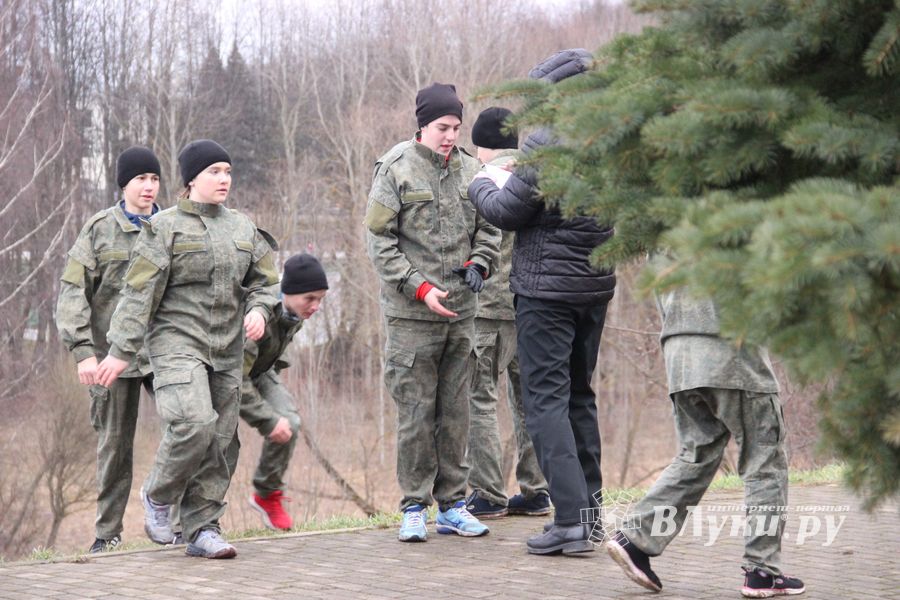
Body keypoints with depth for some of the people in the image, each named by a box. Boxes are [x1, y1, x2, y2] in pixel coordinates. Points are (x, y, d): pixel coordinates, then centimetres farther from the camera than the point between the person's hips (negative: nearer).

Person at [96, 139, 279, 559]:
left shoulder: (242, 228, 14)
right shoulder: (165, 227, -2)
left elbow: (263, 281, 19)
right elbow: (139, 291, -6)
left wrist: (258, 310, -4)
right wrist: (121, 350, -10)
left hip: (226, 350, 6)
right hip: (177, 341, -6)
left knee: (218, 439, 3)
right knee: (194, 423, -22)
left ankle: (202, 529, 11)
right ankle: (158, 495, 2)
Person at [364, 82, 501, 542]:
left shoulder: (468, 169, 9)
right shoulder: (396, 169, -4)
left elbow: (488, 227, 20)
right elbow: (378, 240, -6)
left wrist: (478, 263, 0)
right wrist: (419, 288, -13)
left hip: (461, 312, 4)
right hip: (411, 314, -4)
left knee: (455, 410, 8)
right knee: (416, 411, -3)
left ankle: (452, 504, 15)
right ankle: (414, 508, 6)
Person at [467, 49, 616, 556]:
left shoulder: (547, 142, -16)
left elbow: (507, 211, -11)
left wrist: (481, 187, 9)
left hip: (547, 288, -7)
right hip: (597, 285, 8)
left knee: (546, 399, -4)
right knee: (580, 395, 18)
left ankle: (571, 521, -10)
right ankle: (591, 508, 21)